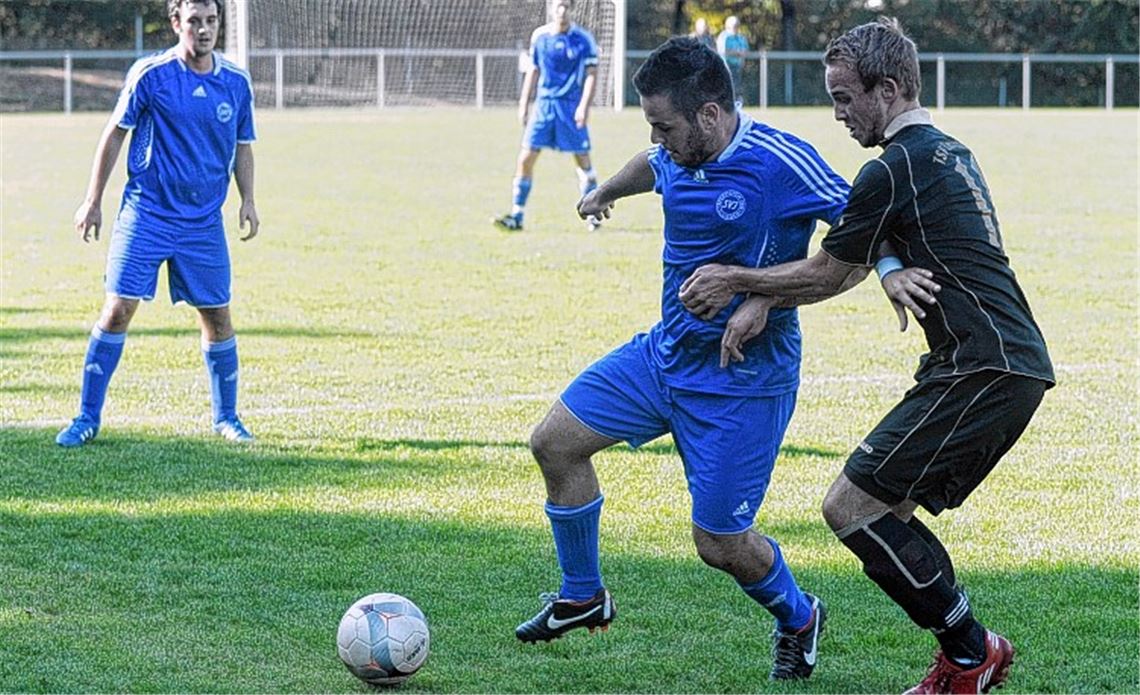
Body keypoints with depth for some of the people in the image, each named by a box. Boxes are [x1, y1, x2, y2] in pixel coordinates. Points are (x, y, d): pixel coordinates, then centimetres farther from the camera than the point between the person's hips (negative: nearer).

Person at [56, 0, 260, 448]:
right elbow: (114, 134, 0)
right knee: (117, 309, -7)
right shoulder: (150, 74, -7)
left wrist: (247, 200, 3)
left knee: (216, 316, 5)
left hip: (205, 222, 3)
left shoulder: (236, 83, 3)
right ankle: (88, 418, 3)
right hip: (145, 215, -3)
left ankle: (226, 417, 21)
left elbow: (242, 146, 16)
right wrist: (93, 200, -1)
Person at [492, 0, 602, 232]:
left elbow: (591, 74, -5)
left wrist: (584, 106, -15)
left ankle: (592, 215, 17)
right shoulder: (539, 36, 6)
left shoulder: (583, 39, -4)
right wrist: (524, 104, 12)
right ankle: (516, 216, -2)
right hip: (543, 104, 3)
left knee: (583, 160, 3)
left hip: (571, 106, -3)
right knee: (525, 158, -5)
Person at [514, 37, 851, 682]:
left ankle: (798, 618, 30)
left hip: (743, 380, -7)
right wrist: (607, 192, 44)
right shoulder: (678, 155, -1)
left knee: (721, 544, -3)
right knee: (556, 442, 5)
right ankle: (582, 597, 24)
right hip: (664, 354, 8)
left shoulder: (780, 162, -23)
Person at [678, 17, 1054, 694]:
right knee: (886, 510, 14)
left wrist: (736, 279, 12)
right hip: (1017, 366, 10)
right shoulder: (950, 153, 20)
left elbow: (828, 274, 0)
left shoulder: (895, 169, -12)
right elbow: (844, 268, 20)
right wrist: (761, 301, 12)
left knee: (851, 506, -8)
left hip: (982, 371, -10)